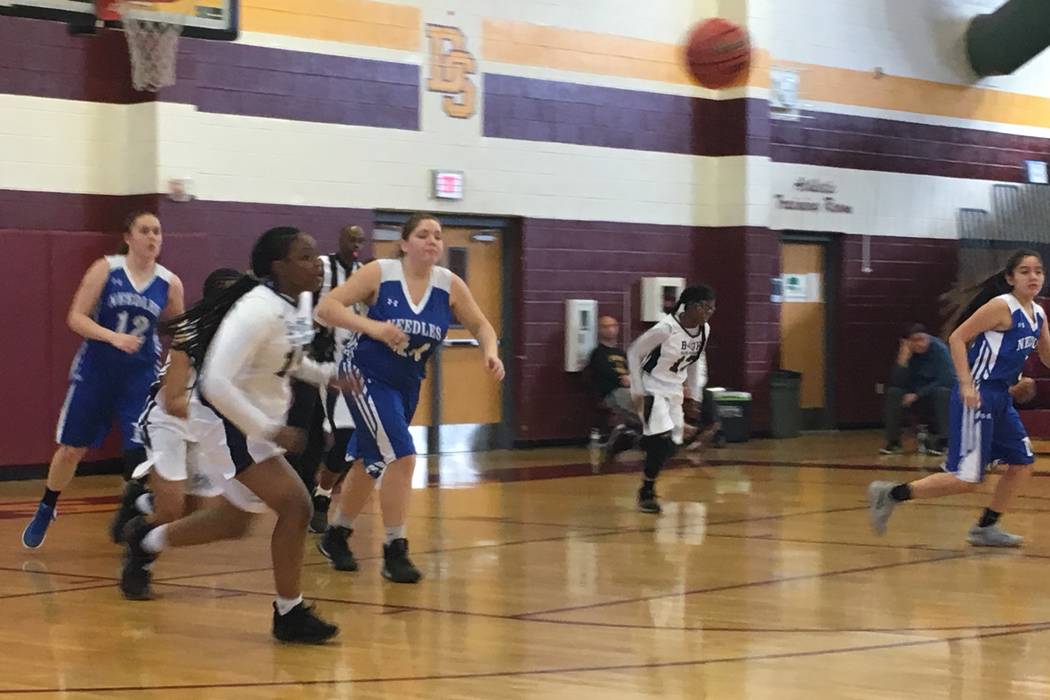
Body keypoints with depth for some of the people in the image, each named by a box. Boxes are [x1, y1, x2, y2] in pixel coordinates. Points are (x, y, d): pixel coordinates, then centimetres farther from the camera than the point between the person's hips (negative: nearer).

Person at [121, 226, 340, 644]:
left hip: (262, 423, 10)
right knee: (295, 504, -20)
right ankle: (289, 615, -7)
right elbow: (216, 383, -32)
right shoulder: (258, 311, -28)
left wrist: (325, 375, 2)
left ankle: (147, 540, 45)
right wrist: (270, 432, -30)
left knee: (234, 522, 21)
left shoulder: (300, 301, -1)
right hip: (234, 423, -10)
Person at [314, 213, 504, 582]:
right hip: (365, 375, -6)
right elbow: (326, 307, -19)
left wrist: (491, 352, -19)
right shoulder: (380, 273, -16)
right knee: (401, 457, -19)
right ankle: (394, 551, -7)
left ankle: (335, 536, 38)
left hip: (406, 384, 6)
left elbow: (480, 325, 3)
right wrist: (371, 326, -33)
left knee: (372, 462, 18)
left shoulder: (449, 285, -6)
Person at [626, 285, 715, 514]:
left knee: (671, 446, 7)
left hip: (675, 392, 7)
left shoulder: (704, 330, -3)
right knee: (662, 441, -19)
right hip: (652, 390, -7)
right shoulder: (666, 329, -24)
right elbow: (633, 352, -15)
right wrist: (637, 390, -15)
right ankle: (646, 492, -1)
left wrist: (694, 395, 11)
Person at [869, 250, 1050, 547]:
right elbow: (957, 338, -16)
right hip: (977, 396, -9)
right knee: (966, 479, -12)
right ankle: (891, 494, -3)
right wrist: (966, 384, -23)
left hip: (1000, 398, 9)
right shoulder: (1001, 306, -14)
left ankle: (986, 528, 23)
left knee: (1022, 463, 11)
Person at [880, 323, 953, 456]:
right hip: (916, 399, 3)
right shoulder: (906, 352, -8)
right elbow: (898, 383, -16)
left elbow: (944, 381, -22)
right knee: (893, 392, -21)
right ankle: (893, 442, -16)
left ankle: (940, 441, -27)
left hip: (940, 399, -3)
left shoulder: (940, 349, -17)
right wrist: (903, 360, -30)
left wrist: (917, 395, -25)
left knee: (942, 392, -35)